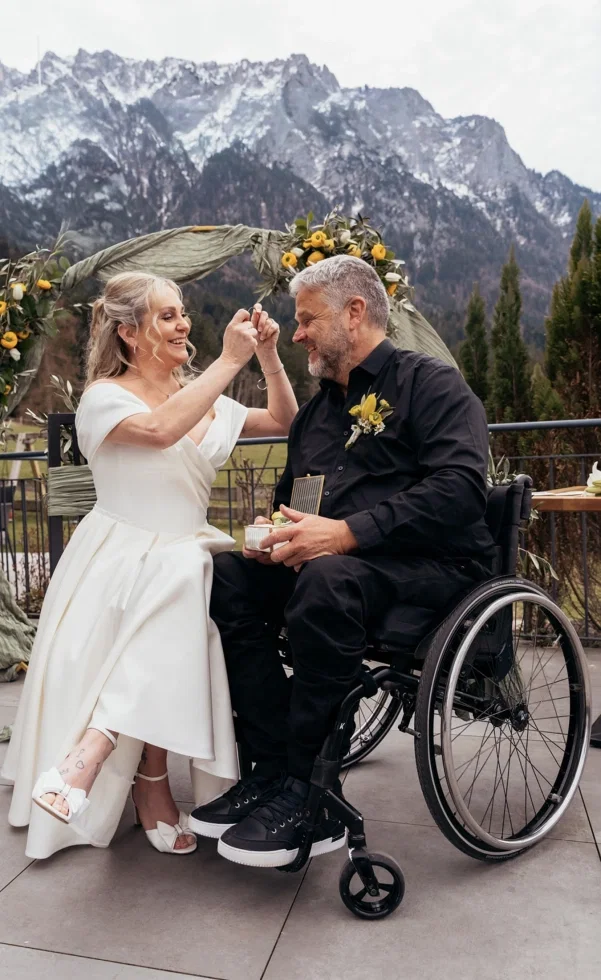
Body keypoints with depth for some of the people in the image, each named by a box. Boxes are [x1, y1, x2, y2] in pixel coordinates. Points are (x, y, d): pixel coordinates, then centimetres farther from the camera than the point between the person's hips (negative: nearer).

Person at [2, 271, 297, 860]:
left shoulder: (203, 399, 14)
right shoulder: (104, 397, -4)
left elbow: (285, 423, 14)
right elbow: (160, 429, -27)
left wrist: (269, 358, 0)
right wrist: (229, 360, -22)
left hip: (182, 562, 5)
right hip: (120, 564, -4)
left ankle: (88, 755, -17)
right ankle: (152, 784, -17)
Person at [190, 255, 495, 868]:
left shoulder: (430, 383, -1)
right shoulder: (317, 409, 22)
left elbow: (460, 488, -17)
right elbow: (288, 497, 28)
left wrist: (349, 532, -25)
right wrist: (273, 532, 2)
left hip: (431, 565, -7)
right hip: (324, 559, 7)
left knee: (326, 582, -36)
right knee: (227, 577, -16)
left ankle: (306, 796, -22)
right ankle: (273, 768, -12)